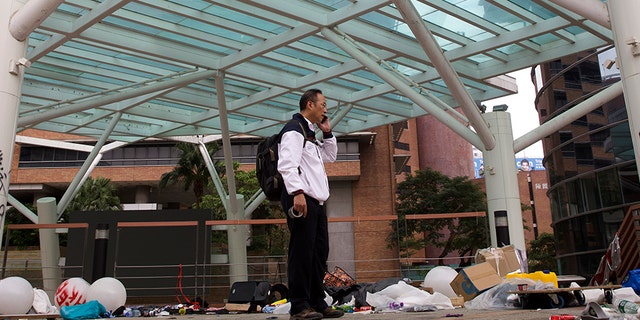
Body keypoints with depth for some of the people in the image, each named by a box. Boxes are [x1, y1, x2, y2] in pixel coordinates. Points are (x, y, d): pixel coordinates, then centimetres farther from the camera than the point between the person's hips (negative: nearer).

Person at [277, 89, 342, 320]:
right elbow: (287, 164, -18)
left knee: (319, 253, 10)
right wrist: (297, 192, -28)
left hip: (317, 201, 10)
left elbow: (331, 156, 34)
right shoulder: (294, 130, -5)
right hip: (301, 199, -10)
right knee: (302, 252, -9)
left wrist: (327, 133, 22)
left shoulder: (311, 134, 25)